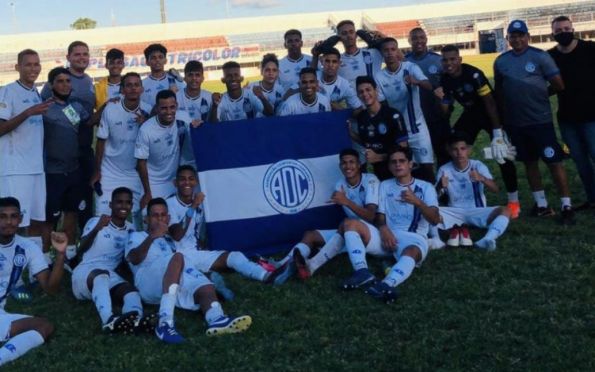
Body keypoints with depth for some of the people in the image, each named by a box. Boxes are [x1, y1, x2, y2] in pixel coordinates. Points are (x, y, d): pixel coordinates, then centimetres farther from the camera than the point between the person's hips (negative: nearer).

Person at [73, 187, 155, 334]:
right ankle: (109, 319, -68)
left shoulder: (131, 229, 21)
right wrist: (97, 229, -30)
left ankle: (135, 318, -66)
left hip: (110, 275, 4)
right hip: (85, 272, -4)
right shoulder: (95, 222, 6)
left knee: (131, 290, -30)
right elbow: (82, 248, -11)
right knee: (101, 274, -40)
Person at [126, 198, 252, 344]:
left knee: (206, 287, -24)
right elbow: (134, 259, -1)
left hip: (176, 285, 5)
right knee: (177, 257, -34)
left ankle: (217, 320, -60)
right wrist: (152, 236, -17)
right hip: (149, 283, -5)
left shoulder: (168, 241, 41)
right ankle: (165, 322, -51)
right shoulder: (137, 236, 22)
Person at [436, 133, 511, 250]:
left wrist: (482, 178, -39)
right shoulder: (444, 170, -3)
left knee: (505, 211, -29)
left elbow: (495, 189, -17)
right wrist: (439, 187, -35)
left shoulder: (478, 166, -5)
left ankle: (487, 240, -50)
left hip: (477, 212, 0)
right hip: (454, 213, 0)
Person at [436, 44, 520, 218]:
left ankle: (513, 200, 2)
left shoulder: (473, 74, -28)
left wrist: (497, 132, -25)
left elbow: (490, 103, -24)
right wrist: (441, 99, -22)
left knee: (503, 156, -11)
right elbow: (446, 113, 0)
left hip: (490, 114, -6)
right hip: (471, 114, 6)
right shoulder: (445, 80, -9)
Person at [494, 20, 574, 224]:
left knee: (554, 161, -4)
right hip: (515, 122, 5)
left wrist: (539, 94, 5)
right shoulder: (501, 61, 6)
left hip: (540, 119, -5)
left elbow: (558, 85, -9)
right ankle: (541, 205, 23)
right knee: (529, 162, 12)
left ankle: (566, 206, 3)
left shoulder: (540, 56, -8)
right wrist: (503, 116, 14)